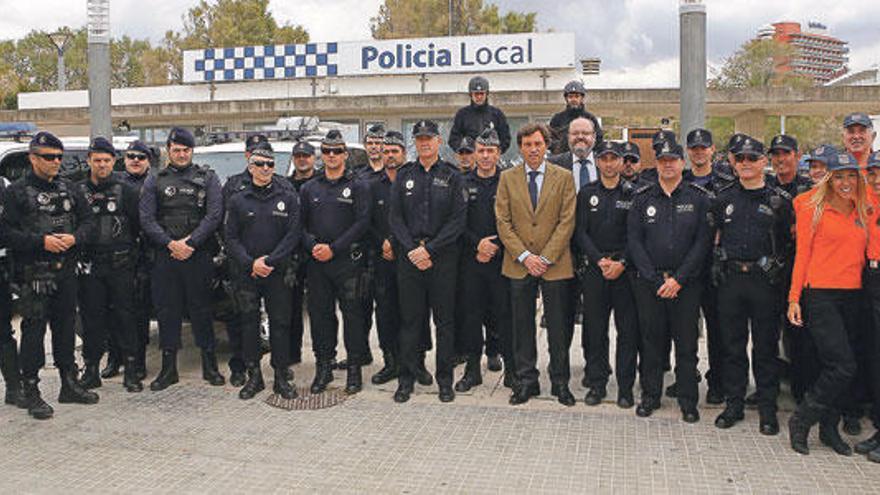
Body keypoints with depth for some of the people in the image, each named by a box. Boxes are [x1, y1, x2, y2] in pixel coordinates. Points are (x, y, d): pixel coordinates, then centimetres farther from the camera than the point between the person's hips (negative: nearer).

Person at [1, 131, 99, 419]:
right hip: (34, 274, -5)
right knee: (33, 331, -3)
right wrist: (41, 241, -18)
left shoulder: (68, 190, 13)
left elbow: (88, 221, 12)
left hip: (66, 272, 5)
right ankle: (30, 391, 6)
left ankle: (69, 384, 23)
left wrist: (75, 238, -7)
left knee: (65, 328, 12)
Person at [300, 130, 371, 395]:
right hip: (316, 263, 4)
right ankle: (323, 367, 17)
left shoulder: (358, 187, 2)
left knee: (352, 313, -2)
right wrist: (312, 246, -9)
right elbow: (300, 223, 11)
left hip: (349, 261, -3)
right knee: (319, 313, 6)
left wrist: (334, 248, -14)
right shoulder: (309, 189, 14)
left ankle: (354, 368, 9)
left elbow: (362, 222, -7)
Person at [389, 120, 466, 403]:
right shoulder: (403, 176, 9)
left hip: (443, 256, -2)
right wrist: (412, 249, -8)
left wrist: (429, 249, -13)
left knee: (445, 320, 4)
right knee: (410, 319, 5)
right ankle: (406, 379, 14)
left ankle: (445, 380, 14)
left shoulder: (452, 177, 3)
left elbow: (458, 220, -5)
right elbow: (395, 218, 5)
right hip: (409, 257, 2)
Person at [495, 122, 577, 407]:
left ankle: (560, 383, 18)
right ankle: (526, 381, 19)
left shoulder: (563, 177, 3)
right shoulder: (508, 178, 7)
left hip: (556, 265, -1)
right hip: (519, 265, 1)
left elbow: (567, 221, -3)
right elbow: (503, 222, 1)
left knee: (559, 327, 5)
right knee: (522, 327, 7)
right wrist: (524, 256, -9)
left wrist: (546, 258, -11)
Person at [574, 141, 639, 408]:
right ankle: (596, 383, 15)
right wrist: (600, 261, -9)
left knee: (628, 330, 0)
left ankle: (626, 386, 10)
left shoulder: (633, 193, 5)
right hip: (593, 268, 1)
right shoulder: (586, 193, 8)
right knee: (594, 328, 4)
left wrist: (622, 263, -11)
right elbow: (580, 233, 2)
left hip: (625, 269, -1)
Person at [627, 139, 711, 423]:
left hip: (687, 282, -1)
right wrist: (655, 279, -8)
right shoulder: (642, 198, 5)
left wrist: (679, 278, -10)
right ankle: (650, 396, 21)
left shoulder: (698, 198, 3)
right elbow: (633, 241, 0)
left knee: (686, 343, 4)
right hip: (649, 281, 1)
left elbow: (702, 242, -2)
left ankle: (688, 401, 16)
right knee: (652, 340, 7)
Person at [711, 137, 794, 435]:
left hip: (764, 280, -2)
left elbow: (792, 242, 5)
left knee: (766, 346, 4)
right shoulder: (724, 197, 10)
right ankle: (734, 404, 18)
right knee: (732, 345, 7)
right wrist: (717, 265, 7)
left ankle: (767, 408, 14)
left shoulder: (779, 199, 3)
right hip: (730, 279, 2)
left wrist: (777, 266, -6)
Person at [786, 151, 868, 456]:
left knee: (833, 367, 9)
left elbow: (861, 254, 22)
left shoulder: (866, 214, 14)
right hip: (820, 295, -5)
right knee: (844, 366, -12)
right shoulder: (812, 210, -2)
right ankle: (800, 421, 2)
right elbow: (802, 255, -3)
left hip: (852, 296, 5)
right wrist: (794, 297, -6)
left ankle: (829, 428, 22)